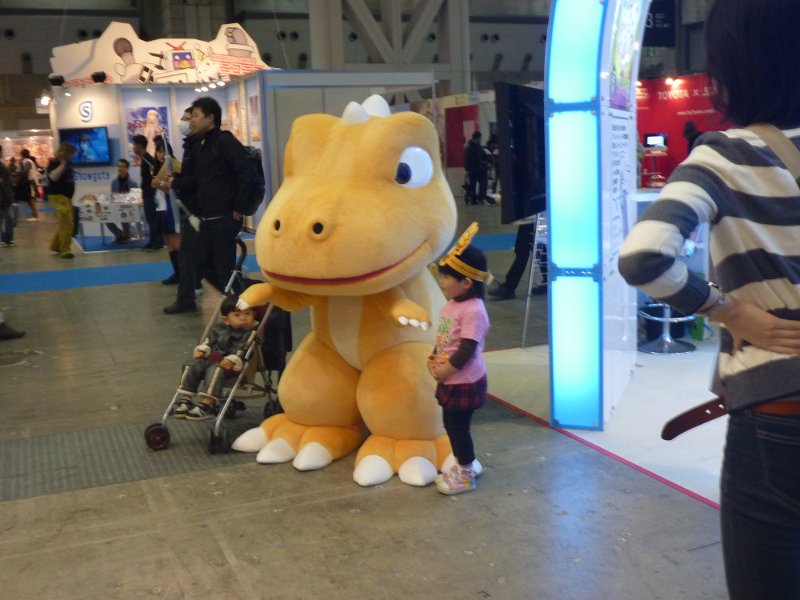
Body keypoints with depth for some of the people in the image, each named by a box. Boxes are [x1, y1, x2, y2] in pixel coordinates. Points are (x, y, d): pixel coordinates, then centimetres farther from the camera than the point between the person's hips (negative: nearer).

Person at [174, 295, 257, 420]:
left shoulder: (251, 334, -4)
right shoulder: (219, 329, 18)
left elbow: (243, 353, -13)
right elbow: (208, 342, 25)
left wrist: (232, 361, -26)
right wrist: (201, 351, 6)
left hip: (230, 365, -7)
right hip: (211, 359, 7)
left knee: (215, 370, -35)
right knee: (192, 365, -13)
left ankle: (207, 405, -35)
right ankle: (185, 400, -9)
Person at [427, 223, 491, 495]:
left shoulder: (473, 311, -24)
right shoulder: (450, 306, 6)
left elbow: (467, 349, -25)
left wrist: (446, 370, -19)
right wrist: (433, 360, -1)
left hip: (465, 381, -9)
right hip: (450, 380, 9)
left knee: (459, 426, 2)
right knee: (451, 424, 19)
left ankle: (466, 475, 18)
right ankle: (460, 467, 36)